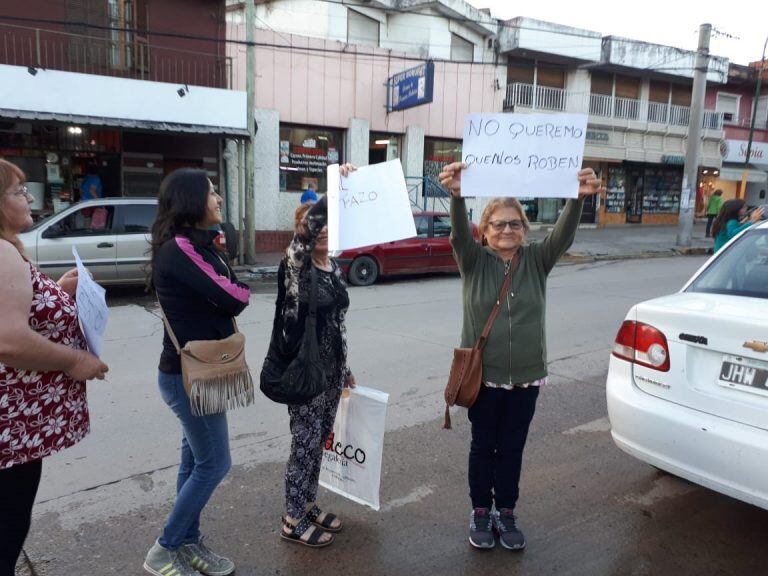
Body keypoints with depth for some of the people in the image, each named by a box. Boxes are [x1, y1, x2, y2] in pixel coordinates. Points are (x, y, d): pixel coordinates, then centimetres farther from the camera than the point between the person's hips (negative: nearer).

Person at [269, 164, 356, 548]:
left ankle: (308, 506, 36)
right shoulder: (294, 263, -14)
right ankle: (293, 520, 21)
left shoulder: (334, 267, 8)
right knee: (305, 443, 3)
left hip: (331, 366, 8)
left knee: (319, 441, 18)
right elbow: (304, 236, -39)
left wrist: (345, 368, 18)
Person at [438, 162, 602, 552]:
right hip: (483, 374, -2)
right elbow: (459, 233, -25)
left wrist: (578, 198, -39)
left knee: (512, 448, 15)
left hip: (526, 375, 2)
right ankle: (481, 512, 32)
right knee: (483, 446, 13)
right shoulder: (474, 261, -6)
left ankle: (506, 513, 34)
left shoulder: (537, 260, -1)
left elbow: (563, 235, -19)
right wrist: (457, 196, -46)